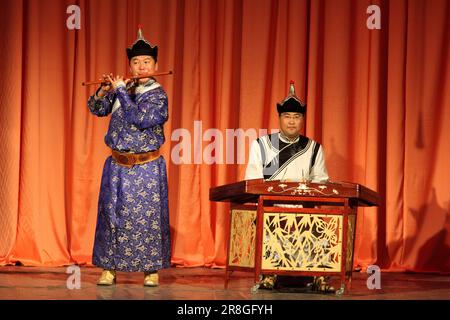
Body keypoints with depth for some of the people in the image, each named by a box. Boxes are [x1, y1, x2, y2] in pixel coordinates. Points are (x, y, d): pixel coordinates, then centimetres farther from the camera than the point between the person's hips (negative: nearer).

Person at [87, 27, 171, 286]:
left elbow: (140, 119, -23)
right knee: (112, 215, 5)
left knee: (149, 217, 0)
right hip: (117, 165, 4)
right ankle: (109, 269, 12)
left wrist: (120, 90, -16)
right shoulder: (122, 89, 8)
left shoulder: (158, 94, -8)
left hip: (147, 168, -4)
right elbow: (97, 109, 14)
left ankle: (152, 270, 9)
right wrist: (103, 91, -5)